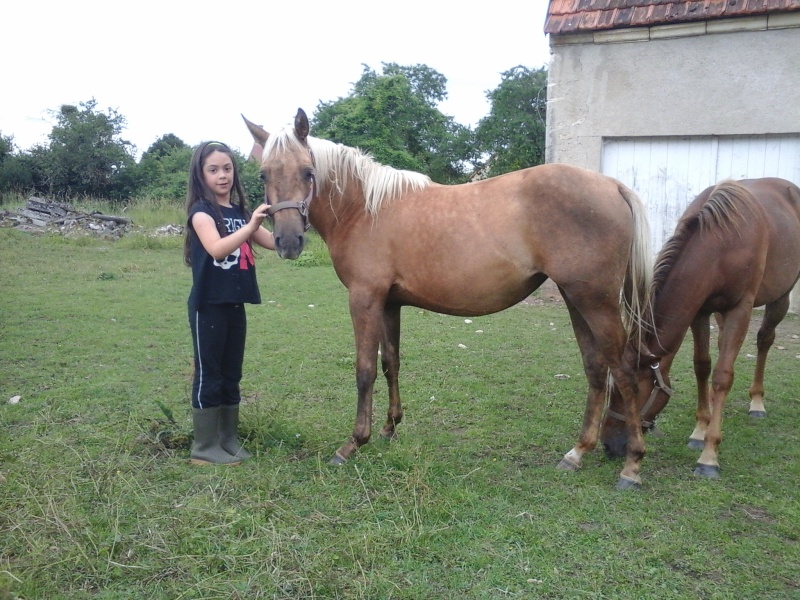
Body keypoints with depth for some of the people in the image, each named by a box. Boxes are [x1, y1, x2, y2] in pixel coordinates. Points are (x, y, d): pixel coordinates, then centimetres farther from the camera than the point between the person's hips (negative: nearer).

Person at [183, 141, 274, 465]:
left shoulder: (240, 212, 11)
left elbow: (274, 242, 5)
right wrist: (250, 226, -38)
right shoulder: (201, 211, -9)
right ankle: (204, 447, 11)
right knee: (208, 375, 1)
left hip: (235, 304, 7)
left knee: (231, 375, 13)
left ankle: (229, 440, 24)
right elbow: (217, 248, -27)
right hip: (208, 305, -7)